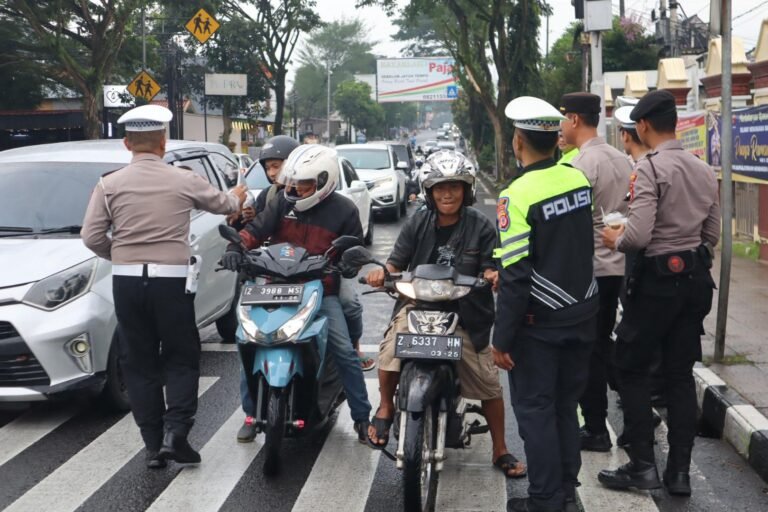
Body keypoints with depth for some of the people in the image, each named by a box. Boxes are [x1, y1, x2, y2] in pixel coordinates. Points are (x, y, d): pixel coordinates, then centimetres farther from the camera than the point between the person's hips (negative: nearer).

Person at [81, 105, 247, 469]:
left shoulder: (109, 185, 0)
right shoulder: (183, 181, -1)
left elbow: (91, 236, -3)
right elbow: (221, 204, 17)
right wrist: (237, 198, 40)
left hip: (127, 281, 2)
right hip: (171, 279, -1)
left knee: (139, 363, 10)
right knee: (181, 358, 11)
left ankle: (153, 444, 10)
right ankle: (174, 432, -4)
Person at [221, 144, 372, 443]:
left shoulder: (343, 211, 1)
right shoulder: (283, 201, 5)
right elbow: (256, 229, -3)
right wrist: (236, 247, -20)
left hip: (322, 291, -2)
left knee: (345, 352, -12)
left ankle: (362, 417, 0)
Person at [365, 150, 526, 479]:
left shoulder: (480, 227, -1)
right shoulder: (418, 223, 5)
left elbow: (490, 268, -5)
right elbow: (397, 262, 3)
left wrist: (494, 275, -30)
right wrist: (382, 273, -20)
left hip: (465, 313, 0)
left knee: (488, 383, 4)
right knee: (389, 354, -28)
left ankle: (500, 451, 22)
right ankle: (385, 408, 0)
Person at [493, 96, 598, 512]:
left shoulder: (517, 196, -20)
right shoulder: (579, 178, -1)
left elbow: (515, 277, -21)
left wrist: (501, 339, -15)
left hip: (539, 322, -6)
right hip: (582, 314, 6)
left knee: (535, 410, 5)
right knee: (565, 405, 17)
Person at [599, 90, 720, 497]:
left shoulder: (650, 168, -15)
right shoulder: (704, 170, 8)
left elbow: (638, 236, -22)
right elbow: (712, 235, 12)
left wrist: (615, 240, -2)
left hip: (658, 278, -7)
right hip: (695, 277, 7)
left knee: (631, 367, 7)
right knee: (680, 373, 11)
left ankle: (642, 466, 7)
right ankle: (679, 471, 14)